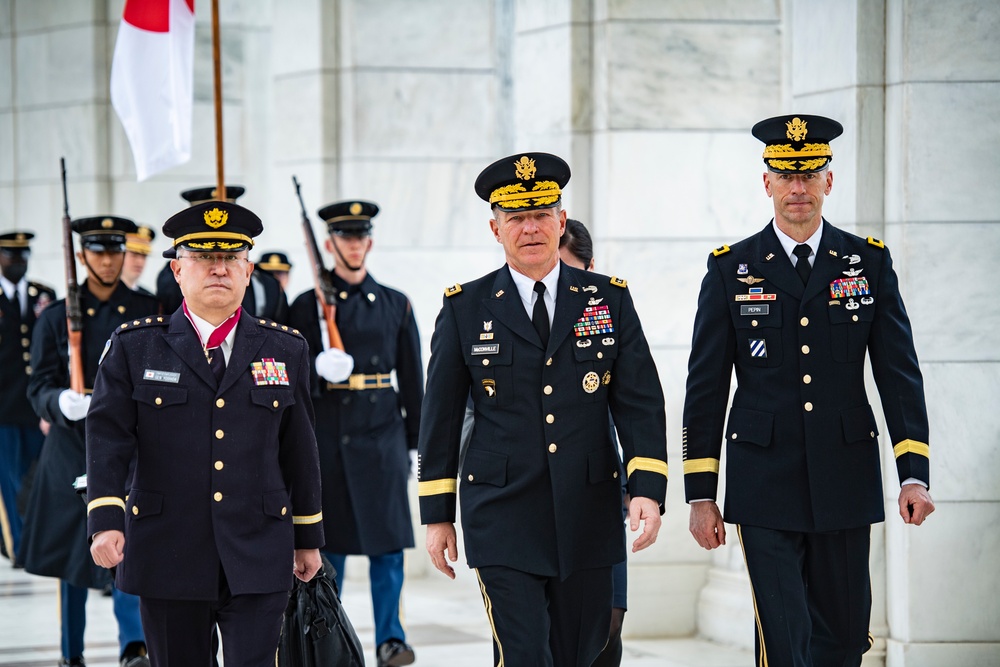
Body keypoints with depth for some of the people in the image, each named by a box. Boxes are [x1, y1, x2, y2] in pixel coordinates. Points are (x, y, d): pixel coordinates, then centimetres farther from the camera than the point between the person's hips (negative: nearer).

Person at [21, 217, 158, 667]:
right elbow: (39, 390, -2)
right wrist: (63, 403, -23)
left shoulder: (150, 313, 5)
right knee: (72, 558, 9)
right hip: (74, 448, 1)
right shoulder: (55, 318, 3)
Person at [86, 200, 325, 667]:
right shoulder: (134, 346, 3)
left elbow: (300, 449, 12)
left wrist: (308, 537, 14)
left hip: (258, 558, 0)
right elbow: (108, 437, -4)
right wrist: (106, 520, -17)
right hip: (168, 554, 0)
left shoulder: (285, 349, 8)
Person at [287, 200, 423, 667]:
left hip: (383, 435, 1)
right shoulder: (306, 307, 4)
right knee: (328, 544, 4)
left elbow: (412, 378, 12)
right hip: (327, 438, -1)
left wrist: (415, 440, 9)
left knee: (388, 541, -4)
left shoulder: (395, 305, 10)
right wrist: (320, 371, -19)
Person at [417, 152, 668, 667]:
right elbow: (440, 418, 6)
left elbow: (640, 403, 2)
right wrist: (437, 514, 5)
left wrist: (647, 489, -11)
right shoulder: (465, 308, 3)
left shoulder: (610, 300, 6)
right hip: (503, 522, -2)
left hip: (588, 520, 2)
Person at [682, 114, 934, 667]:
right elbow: (705, 389, 3)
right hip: (765, 486, -2)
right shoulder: (730, 270, 2)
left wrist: (915, 474, -7)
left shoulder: (869, 263, 5)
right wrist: (700, 495, -1)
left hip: (846, 483, 2)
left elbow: (899, 373, 3)